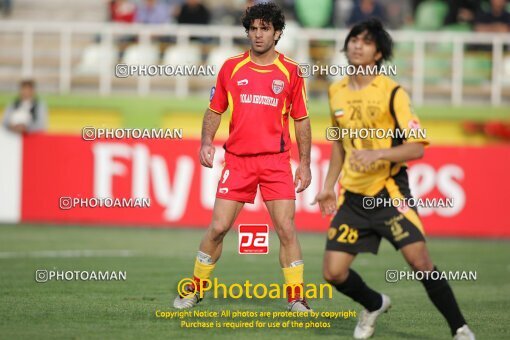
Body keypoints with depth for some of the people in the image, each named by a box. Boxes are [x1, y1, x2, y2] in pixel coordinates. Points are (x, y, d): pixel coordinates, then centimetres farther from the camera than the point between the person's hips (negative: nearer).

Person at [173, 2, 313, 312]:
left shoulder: (290, 72, 2)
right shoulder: (231, 68, 5)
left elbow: (301, 120, 8)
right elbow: (215, 110, 12)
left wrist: (305, 164, 5)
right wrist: (207, 142, -4)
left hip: (276, 161, -1)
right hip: (237, 159, 1)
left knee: (286, 228, -8)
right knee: (218, 227, -1)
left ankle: (297, 298, 1)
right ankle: (195, 290, 16)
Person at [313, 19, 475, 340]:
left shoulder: (392, 93, -10)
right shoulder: (337, 92, 8)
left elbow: (416, 147, -14)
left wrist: (378, 154, -28)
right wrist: (328, 186, 20)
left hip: (389, 192, -5)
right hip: (352, 196, 5)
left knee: (419, 259, -18)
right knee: (334, 272, -2)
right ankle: (375, 305, 29)